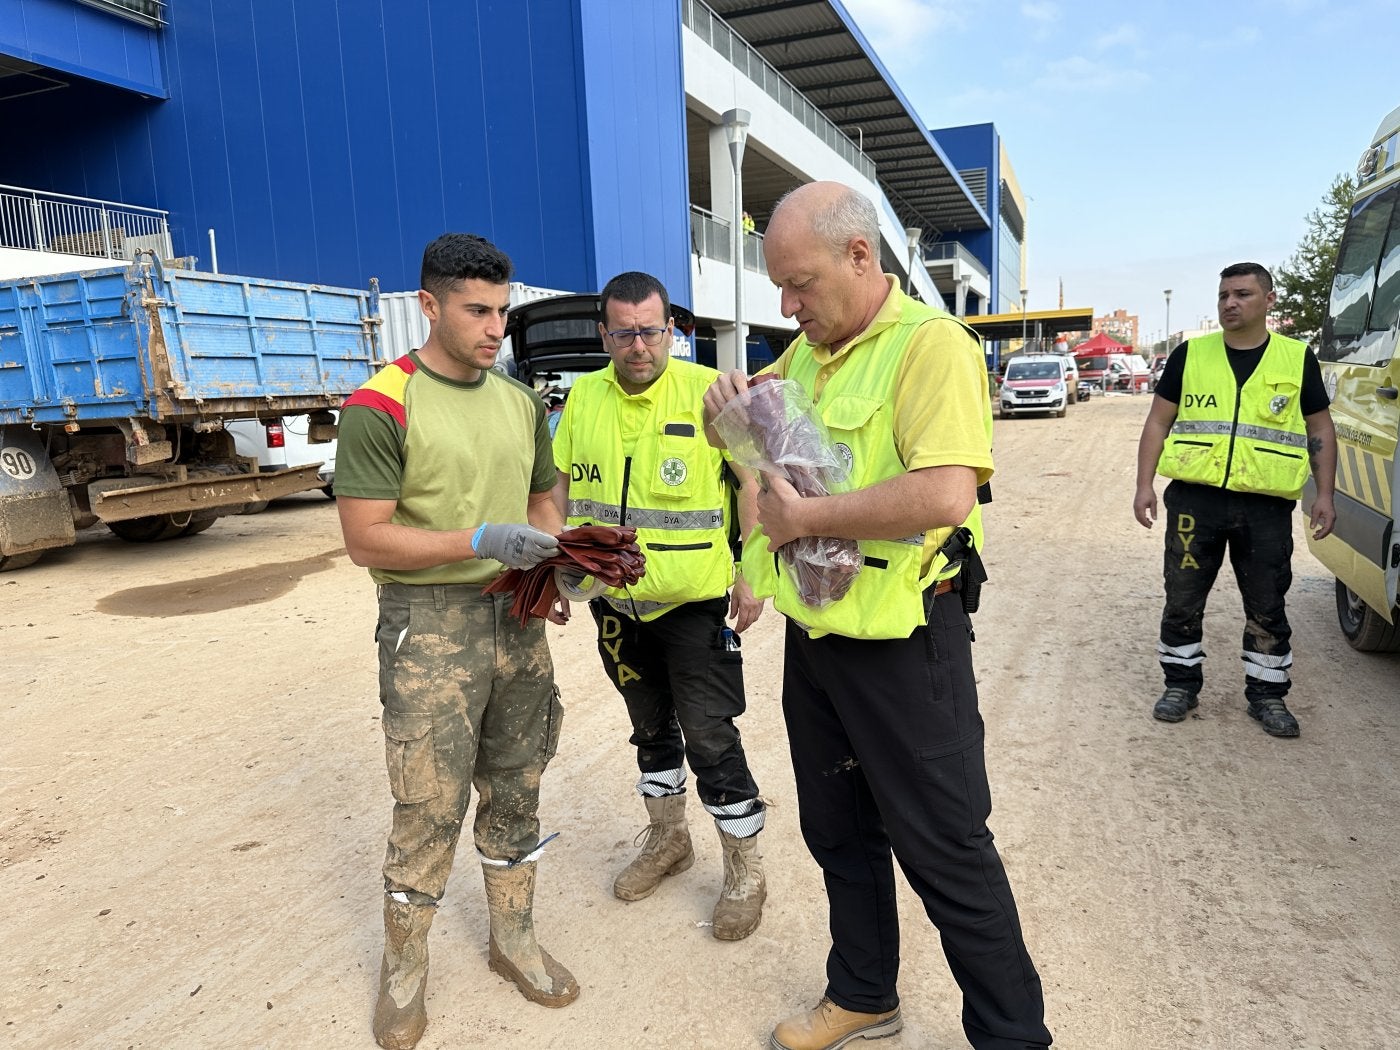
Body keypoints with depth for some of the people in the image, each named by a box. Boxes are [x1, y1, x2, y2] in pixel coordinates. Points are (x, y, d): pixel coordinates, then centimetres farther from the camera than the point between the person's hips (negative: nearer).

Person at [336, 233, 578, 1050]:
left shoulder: (522, 403, 9)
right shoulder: (381, 407, -10)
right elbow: (367, 539, -14)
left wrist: (555, 566, -2)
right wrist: (479, 541, -24)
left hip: (517, 618, 6)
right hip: (429, 624, -5)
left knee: (516, 790, 15)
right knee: (430, 807, 1)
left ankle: (514, 939, 34)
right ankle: (405, 969, 24)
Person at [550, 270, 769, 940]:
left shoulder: (708, 391, -9)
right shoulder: (583, 397, 5)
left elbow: (752, 480, -7)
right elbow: (561, 485, 12)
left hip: (693, 599, -5)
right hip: (616, 601, 5)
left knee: (709, 734, 0)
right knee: (651, 724, 19)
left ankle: (744, 870, 19)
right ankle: (668, 839, 40)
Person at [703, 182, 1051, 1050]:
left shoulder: (930, 343, -16)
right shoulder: (807, 353, 10)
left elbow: (945, 493, -30)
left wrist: (807, 516, -22)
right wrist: (727, 402, -2)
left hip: (902, 643, -8)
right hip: (813, 633, 8)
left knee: (945, 850, 6)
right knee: (839, 835, 21)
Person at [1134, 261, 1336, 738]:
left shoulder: (1298, 359, 6)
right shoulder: (1189, 355, 5)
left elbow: (1320, 430, 11)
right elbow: (1158, 422, 6)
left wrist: (1324, 494, 3)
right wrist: (1144, 484, -2)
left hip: (1267, 507, 0)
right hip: (1194, 499, 0)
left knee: (1267, 609, 9)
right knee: (1182, 602, 6)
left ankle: (1266, 694, 25)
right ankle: (1181, 685, 23)